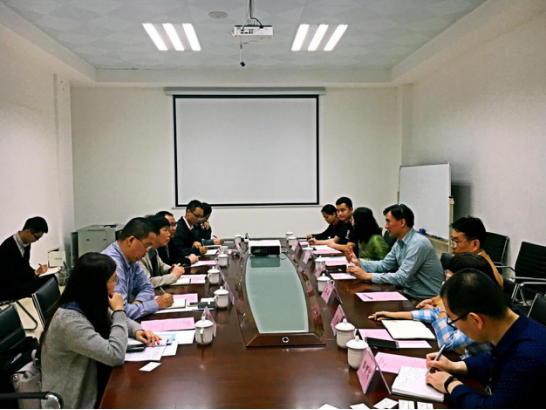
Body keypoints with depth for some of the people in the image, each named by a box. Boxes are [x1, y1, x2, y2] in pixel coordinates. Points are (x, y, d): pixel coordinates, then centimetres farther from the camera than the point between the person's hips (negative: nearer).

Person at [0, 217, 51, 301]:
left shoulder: (26, 243, 1)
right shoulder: (7, 247, -24)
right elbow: (9, 278, -23)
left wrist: (37, 272, -7)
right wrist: (35, 273, -20)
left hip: (20, 280, 8)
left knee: (50, 279, -10)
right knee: (40, 284, -26)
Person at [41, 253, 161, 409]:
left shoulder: (89, 306, -3)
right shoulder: (69, 320, -30)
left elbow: (114, 320, 15)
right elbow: (115, 356, -31)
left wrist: (137, 331, -6)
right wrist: (119, 310, -21)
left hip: (88, 383, 7)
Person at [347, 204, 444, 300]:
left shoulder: (418, 243, -23)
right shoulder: (399, 242, 5)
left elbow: (401, 278, -26)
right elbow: (385, 265, 13)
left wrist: (367, 276, -22)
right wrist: (358, 262, -1)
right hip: (410, 294, 7)